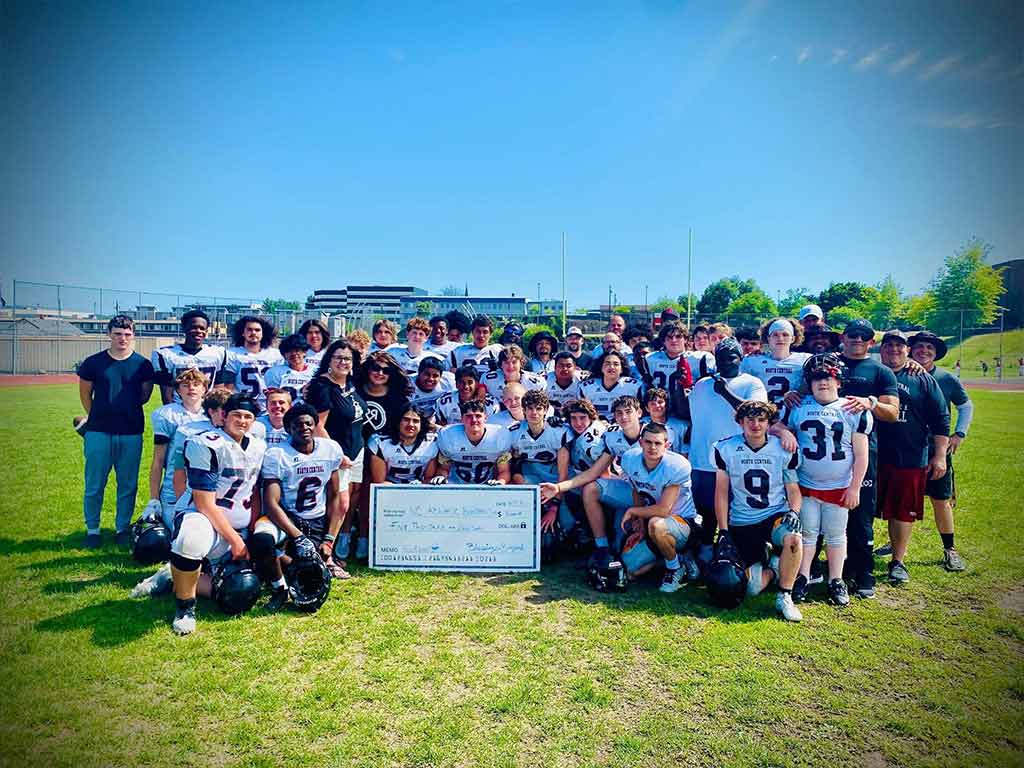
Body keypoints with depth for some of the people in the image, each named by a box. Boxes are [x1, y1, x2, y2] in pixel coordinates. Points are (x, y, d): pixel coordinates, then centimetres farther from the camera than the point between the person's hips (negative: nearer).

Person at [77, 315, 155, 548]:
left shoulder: (143, 365, 2)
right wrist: (96, 417, 12)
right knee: (94, 485, 5)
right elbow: (85, 394, 12)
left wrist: (127, 409, 9)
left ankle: (122, 528, 21)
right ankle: (92, 529, 20)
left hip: (131, 433, 0)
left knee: (128, 485, 7)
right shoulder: (93, 362, 2)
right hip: (99, 432, 0)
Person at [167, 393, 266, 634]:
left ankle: (177, 581, 19)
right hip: (201, 516, -7)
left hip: (239, 529, 7)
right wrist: (234, 539, -16)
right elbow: (205, 504, -18)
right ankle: (185, 605, -14)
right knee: (193, 540, -41)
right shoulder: (206, 445, -16)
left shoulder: (259, 448, 5)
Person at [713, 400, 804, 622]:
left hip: (776, 514, 0)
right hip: (741, 523, 0)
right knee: (752, 588, -9)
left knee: (793, 540, -36)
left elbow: (793, 489, 8)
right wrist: (723, 531, -3)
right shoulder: (725, 449, -2)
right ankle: (771, 568, 27)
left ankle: (785, 597, -11)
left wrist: (794, 511, -13)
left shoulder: (784, 450, 0)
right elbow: (721, 492, 1)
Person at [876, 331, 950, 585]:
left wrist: (939, 456, 1)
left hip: (911, 459, 0)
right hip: (872, 456, 0)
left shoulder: (923, 381, 6)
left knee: (903, 511, 7)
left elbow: (940, 420, 6)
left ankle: (898, 561, 22)